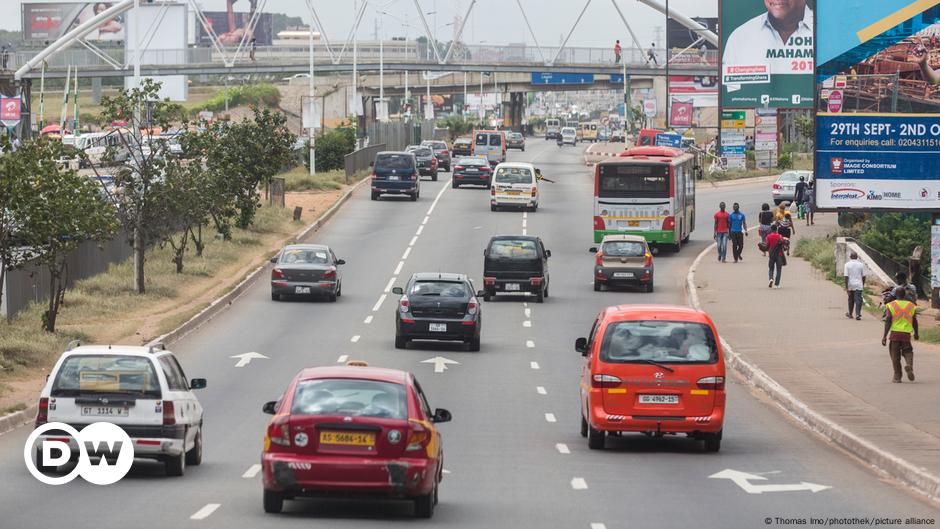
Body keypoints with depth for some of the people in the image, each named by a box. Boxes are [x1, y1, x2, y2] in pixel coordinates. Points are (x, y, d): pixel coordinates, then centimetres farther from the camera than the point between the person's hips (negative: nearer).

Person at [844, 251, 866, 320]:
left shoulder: (847, 264, -5)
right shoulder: (861, 264, -1)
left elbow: (846, 276, -10)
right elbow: (863, 276, 4)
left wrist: (846, 287, -9)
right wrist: (863, 285, 18)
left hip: (850, 286, 1)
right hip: (859, 285, -1)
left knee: (851, 300, 16)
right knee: (858, 300, -4)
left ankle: (850, 314, 29)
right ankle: (857, 314, -16)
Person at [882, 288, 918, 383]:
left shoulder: (891, 305, -2)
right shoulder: (911, 306, 4)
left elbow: (888, 321, -7)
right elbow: (915, 322, 9)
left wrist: (884, 336, -5)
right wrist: (916, 334, 24)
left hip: (894, 333, -1)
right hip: (906, 333, 1)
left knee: (895, 355, 8)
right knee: (907, 352, 15)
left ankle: (897, 376, 8)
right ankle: (909, 365, -15)